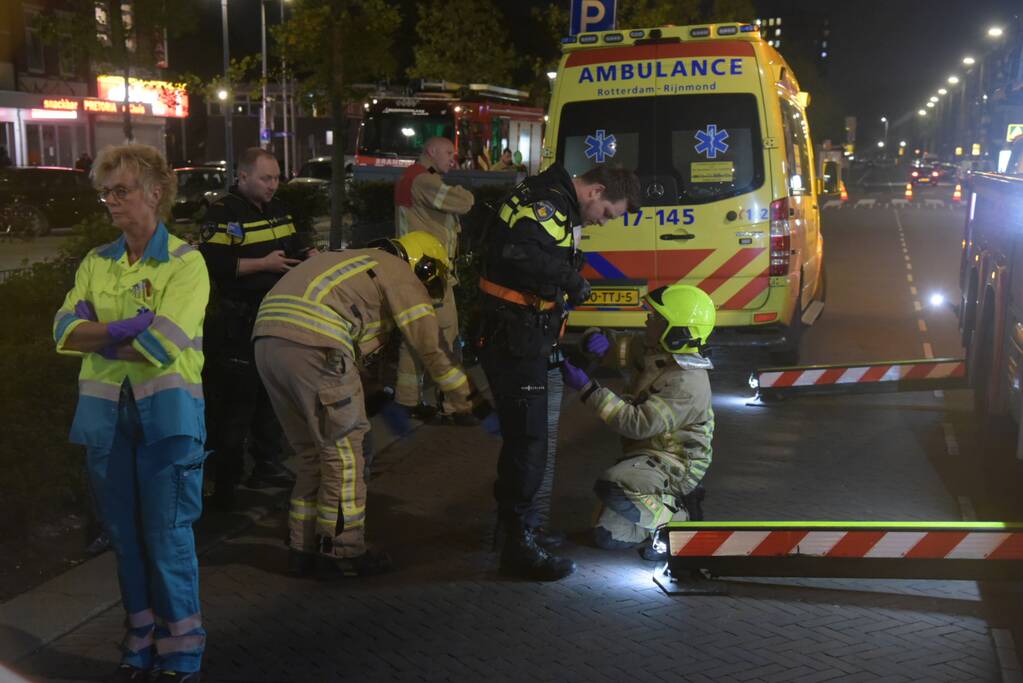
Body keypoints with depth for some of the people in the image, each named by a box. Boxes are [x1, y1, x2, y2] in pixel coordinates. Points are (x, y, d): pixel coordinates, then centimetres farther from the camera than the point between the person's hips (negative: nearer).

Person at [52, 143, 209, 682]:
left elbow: (163, 345, -17)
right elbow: (65, 330, -2)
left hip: (166, 414, -5)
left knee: (167, 537, 0)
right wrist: (128, 328, -15)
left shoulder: (185, 263, -5)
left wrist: (97, 335, -7)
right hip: (106, 412, 5)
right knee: (125, 536, 11)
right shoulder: (97, 264, 12)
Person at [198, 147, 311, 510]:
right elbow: (213, 263, -22)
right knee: (236, 400, -5)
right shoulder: (223, 213, -11)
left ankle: (267, 466, 28)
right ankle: (226, 480, 3)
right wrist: (264, 264, -22)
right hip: (239, 324, -8)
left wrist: (308, 256, 1)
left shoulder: (278, 209, 14)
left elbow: (294, 249, 24)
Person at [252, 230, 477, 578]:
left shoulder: (358, 263, 33)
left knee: (313, 452, 17)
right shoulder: (401, 274, 8)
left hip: (267, 337, 9)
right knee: (344, 448, 4)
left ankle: (304, 549, 22)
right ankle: (342, 552, 10)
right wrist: (462, 397, 16)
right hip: (312, 342, -9)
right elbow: (431, 343, 6)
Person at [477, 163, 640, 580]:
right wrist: (571, 278, -24)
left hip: (524, 341, 11)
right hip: (514, 343, -11)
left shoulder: (558, 206, 16)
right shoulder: (548, 203, -18)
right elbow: (518, 253, -36)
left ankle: (511, 523, 37)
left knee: (521, 438, 22)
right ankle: (519, 547, 1)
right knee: (528, 444, -6)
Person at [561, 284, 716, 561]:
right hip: (644, 454, 9)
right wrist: (597, 340, -20)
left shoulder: (688, 383, -26)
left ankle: (679, 517, -15)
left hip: (671, 464, -9)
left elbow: (638, 423, -31)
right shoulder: (653, 351, 1)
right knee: (607, 536, 6)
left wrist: (588, 389, -31)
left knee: (611, 487, -35)